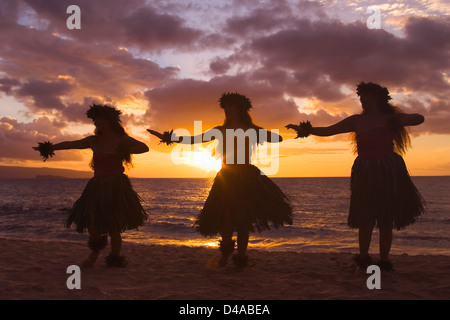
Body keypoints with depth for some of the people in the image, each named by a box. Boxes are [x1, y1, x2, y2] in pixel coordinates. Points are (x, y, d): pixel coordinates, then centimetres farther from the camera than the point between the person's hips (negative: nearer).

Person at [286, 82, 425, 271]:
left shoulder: (390, 118, 9)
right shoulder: (357, 121, 12)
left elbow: (419, 118, 2)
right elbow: (328, 131, 10)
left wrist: (401, 121, -18)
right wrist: (307, 130, -3)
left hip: (388, 172, 0)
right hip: (365, 173, 1)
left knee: (386, 219, 2)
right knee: (366, 218, -3)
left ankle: (384, 261, 12)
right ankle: (363, 258, 12)